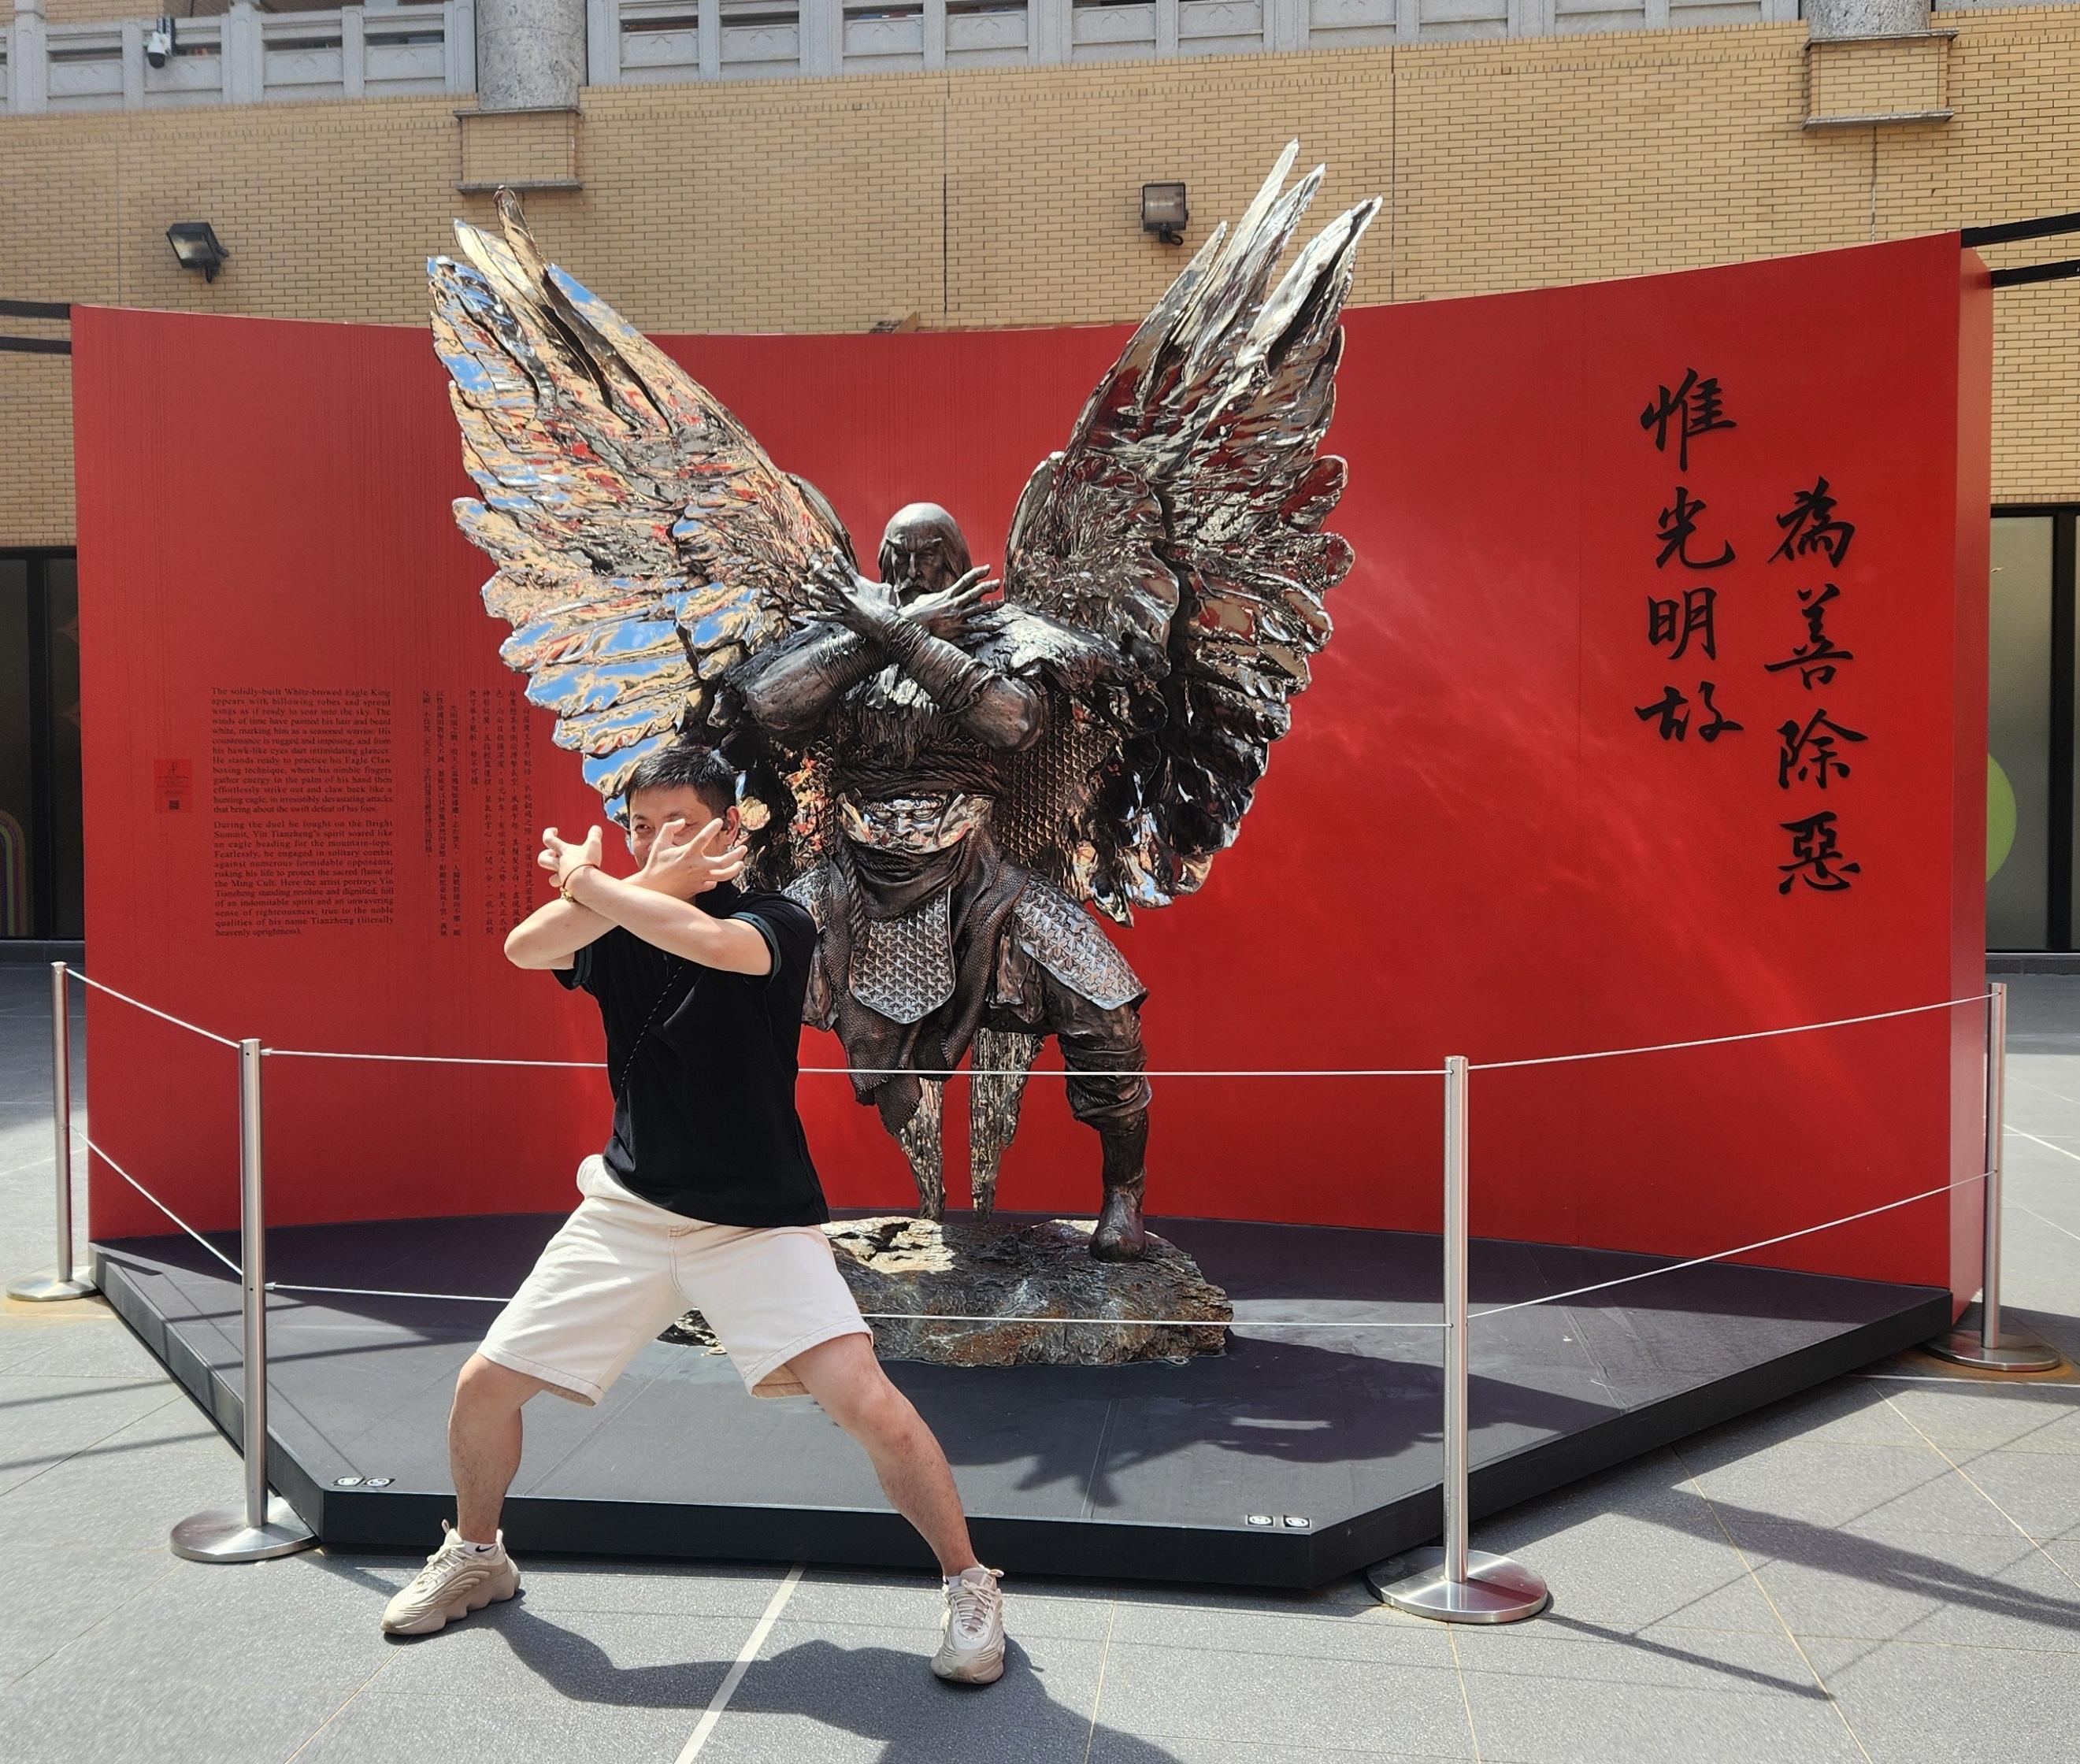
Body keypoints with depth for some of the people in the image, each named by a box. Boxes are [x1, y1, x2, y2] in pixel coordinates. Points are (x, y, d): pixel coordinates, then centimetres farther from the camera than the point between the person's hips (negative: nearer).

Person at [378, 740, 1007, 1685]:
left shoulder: (776, 921, -10)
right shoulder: (621, 923, 4)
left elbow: (710, 942, -33)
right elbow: (524, 948, -16)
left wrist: (586, 878, -19)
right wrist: (645, 882, -27)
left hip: (759, 1222, -5)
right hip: (627, 1209, 5)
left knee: (867, 1402, -21)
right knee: (484, 1385, 6)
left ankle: (968, 1586, 2)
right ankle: (475, 1556, 37)